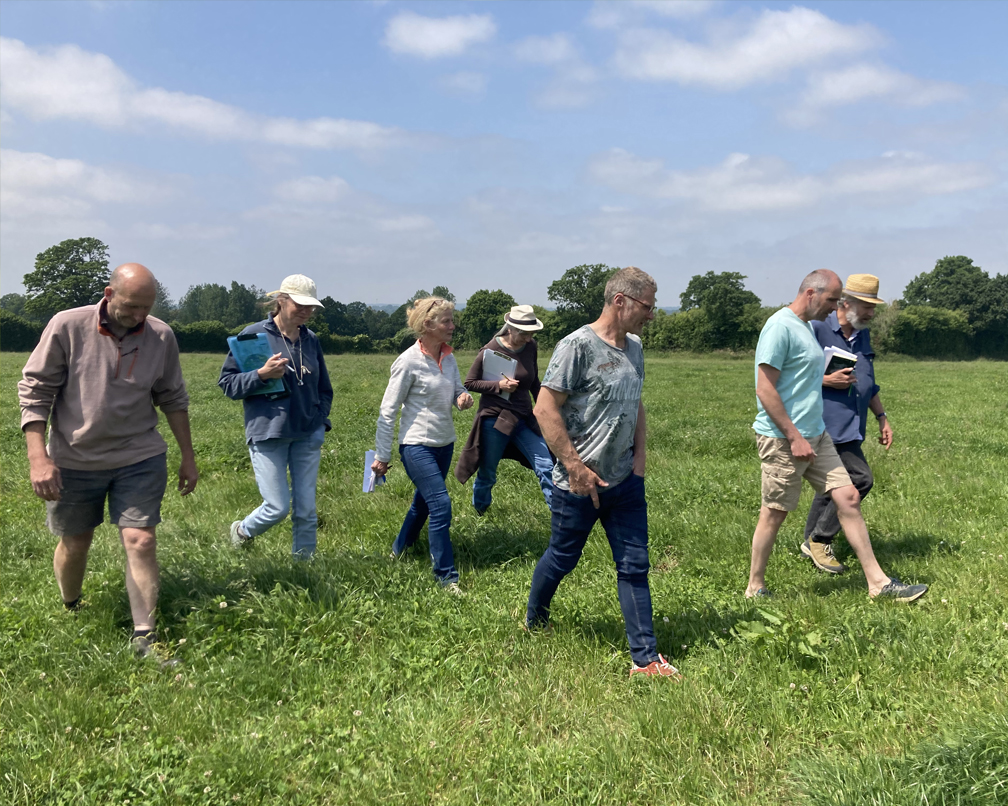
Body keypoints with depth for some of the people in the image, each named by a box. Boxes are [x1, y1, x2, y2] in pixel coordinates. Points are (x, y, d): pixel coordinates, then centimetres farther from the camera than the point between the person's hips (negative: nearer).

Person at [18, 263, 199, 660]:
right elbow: (34, 391, -9)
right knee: (74, 543, 14)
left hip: (140, 459, 1)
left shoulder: (161, 336, -6)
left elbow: (173, 399, 7)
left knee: (141, 542, -8)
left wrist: (188, 457, 10)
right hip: (73, 460, 0)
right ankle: (69, 613, 41)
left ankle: (144, 635, 4)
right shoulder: (67, 326, -13)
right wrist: (38, 458, -17)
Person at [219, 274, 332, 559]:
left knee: (307, 510, 4)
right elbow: (227, 383, -4)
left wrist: (320, 420, 7)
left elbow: (324, 388, 21)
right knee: (277, 507, -3)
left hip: (307, 436, 4)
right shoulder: (254, 334, -4)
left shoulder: (311, 340, 10)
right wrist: (261, 374, -19)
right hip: (268, 434, -4)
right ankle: (242, 532, 28)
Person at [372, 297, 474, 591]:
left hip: (445, 443, 8)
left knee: (423, 502, 19)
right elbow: (388, 411, -11)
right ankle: (446, 576, -4)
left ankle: (399, 551, 41)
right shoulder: (409, 362, -16)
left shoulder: (448, 358, 4)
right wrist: (382, 456, -10)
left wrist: (463, 397, -9)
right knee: (441, 506, -14)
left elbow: (456, 388, 17)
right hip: (418, 445, -7)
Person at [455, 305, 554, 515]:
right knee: (487, 473, 12)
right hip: (494, 418, -3)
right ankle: (479, 508, 40)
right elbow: (469, 383, -6)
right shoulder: (490, 350, -13)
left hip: (523, 419, 3)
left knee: (546, 466, -9)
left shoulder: (531, 347, -1)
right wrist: (498, 385, -19)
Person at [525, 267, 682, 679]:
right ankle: (534, 624, 37)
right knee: (561, 559, 11)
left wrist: (639, 456, 8)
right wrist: (576, 468, -18)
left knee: (634, 566, 6)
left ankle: (645, 658, 13)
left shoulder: (634, 347, 9)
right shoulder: (578, 346, -15)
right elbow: (545, 409, -18)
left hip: (625, 481, 7)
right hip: (580, 484, -6)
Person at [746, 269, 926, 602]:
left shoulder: (807, 326, 15)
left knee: (848, 498, 6)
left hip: (816, 435, 9)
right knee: (774, 512, 1)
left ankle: (878, 583, 12)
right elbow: (765, 390, -21)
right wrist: (794, 437, -20)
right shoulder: (780, 327, -16)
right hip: (784, 439, -9)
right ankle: (755, 589, 16)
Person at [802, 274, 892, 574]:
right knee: (860, 479, -14)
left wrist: (882, 417, 20)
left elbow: (869, 383, 26)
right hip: (828, 423, -9)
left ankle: (813, 543, 24)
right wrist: (827, 380, -17)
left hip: (850, 426, 9)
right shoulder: (816, 329, -10)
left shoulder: (862, 335, 17)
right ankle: (820, 539, -2)